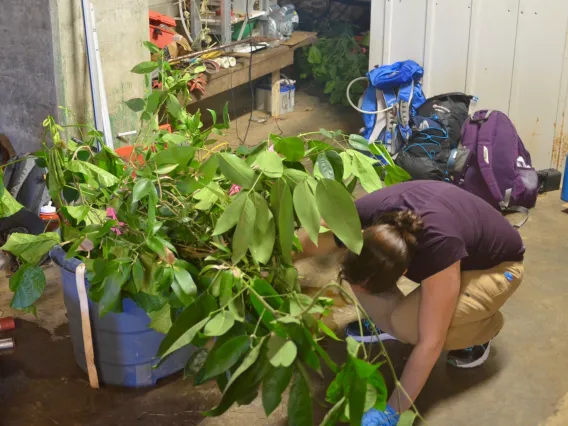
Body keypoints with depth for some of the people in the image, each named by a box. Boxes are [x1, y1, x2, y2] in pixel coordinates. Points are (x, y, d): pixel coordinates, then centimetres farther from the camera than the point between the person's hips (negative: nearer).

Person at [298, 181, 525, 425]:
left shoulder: (439, 246, -44)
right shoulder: (363, 216, -29)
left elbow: (430, 342, -38)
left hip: (496, 266, -5)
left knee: (408, 322, -29)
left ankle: (485, 328, -1)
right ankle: (389, 324, 7)